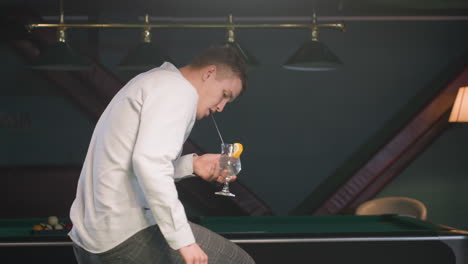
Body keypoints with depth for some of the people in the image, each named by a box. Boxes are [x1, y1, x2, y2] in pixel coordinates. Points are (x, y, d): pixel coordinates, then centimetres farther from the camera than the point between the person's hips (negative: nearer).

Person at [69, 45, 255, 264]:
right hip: (128, 236, -11)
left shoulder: (151, 82, 21)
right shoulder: (178, 90, -10)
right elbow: (149, 163, -25)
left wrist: (192, 164, 12)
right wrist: (183, 239, -23)